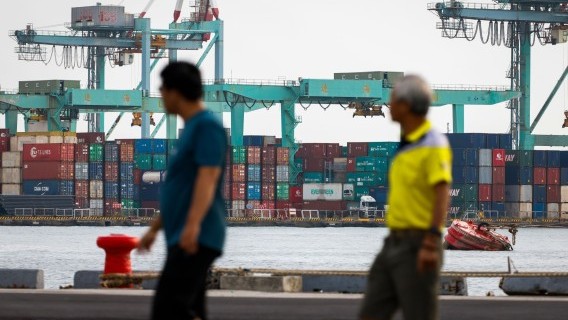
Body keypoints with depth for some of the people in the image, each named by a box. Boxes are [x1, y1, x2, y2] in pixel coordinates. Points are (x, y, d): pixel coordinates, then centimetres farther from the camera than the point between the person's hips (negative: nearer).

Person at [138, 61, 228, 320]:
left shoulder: (208, 126, -9)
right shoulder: (192, 128, 21)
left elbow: (208, 178, -22)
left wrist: (193, 225, -34)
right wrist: (155, 229, 30)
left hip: (197, 239, -10)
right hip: (184, 240, 10)